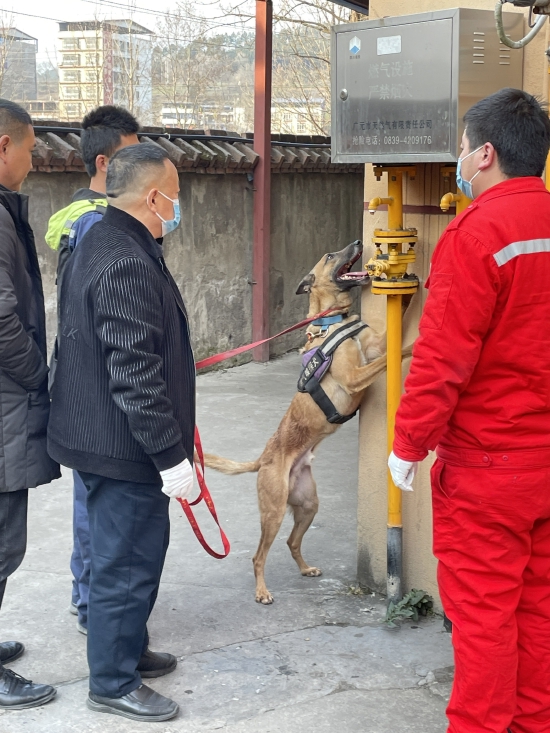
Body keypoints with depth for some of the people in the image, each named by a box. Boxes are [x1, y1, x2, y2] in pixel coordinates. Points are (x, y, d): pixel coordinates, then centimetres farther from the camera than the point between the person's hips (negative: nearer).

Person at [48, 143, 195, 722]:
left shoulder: (103, 243, 11)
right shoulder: (126, 262, -24)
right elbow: (135, 374, -28)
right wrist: (171, 455, -23)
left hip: (100, 434, 11)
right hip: (123, 445, -11)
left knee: (126, 553, 23)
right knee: (128, 561, 2)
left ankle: (127, 650, 40)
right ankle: (113, 684, 16)